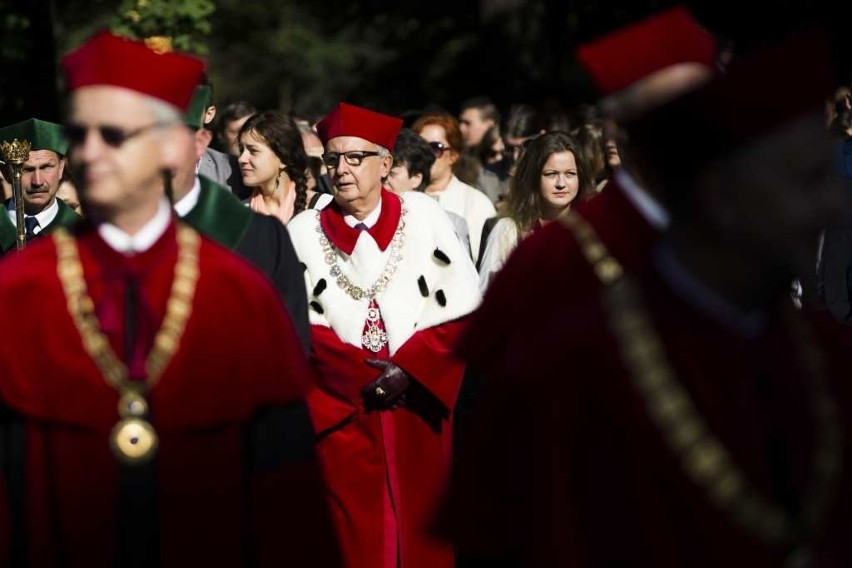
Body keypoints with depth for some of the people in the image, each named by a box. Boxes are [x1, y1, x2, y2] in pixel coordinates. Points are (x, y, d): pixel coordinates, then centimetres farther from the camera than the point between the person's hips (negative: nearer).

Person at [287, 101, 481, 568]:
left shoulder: (424, 216, 3)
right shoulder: (303, 231, 3)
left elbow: (462, 312, 0)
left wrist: (408, 371, -12)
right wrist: (363, 375, -15)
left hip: (417, 411, 1)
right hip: (341, 414, 0)